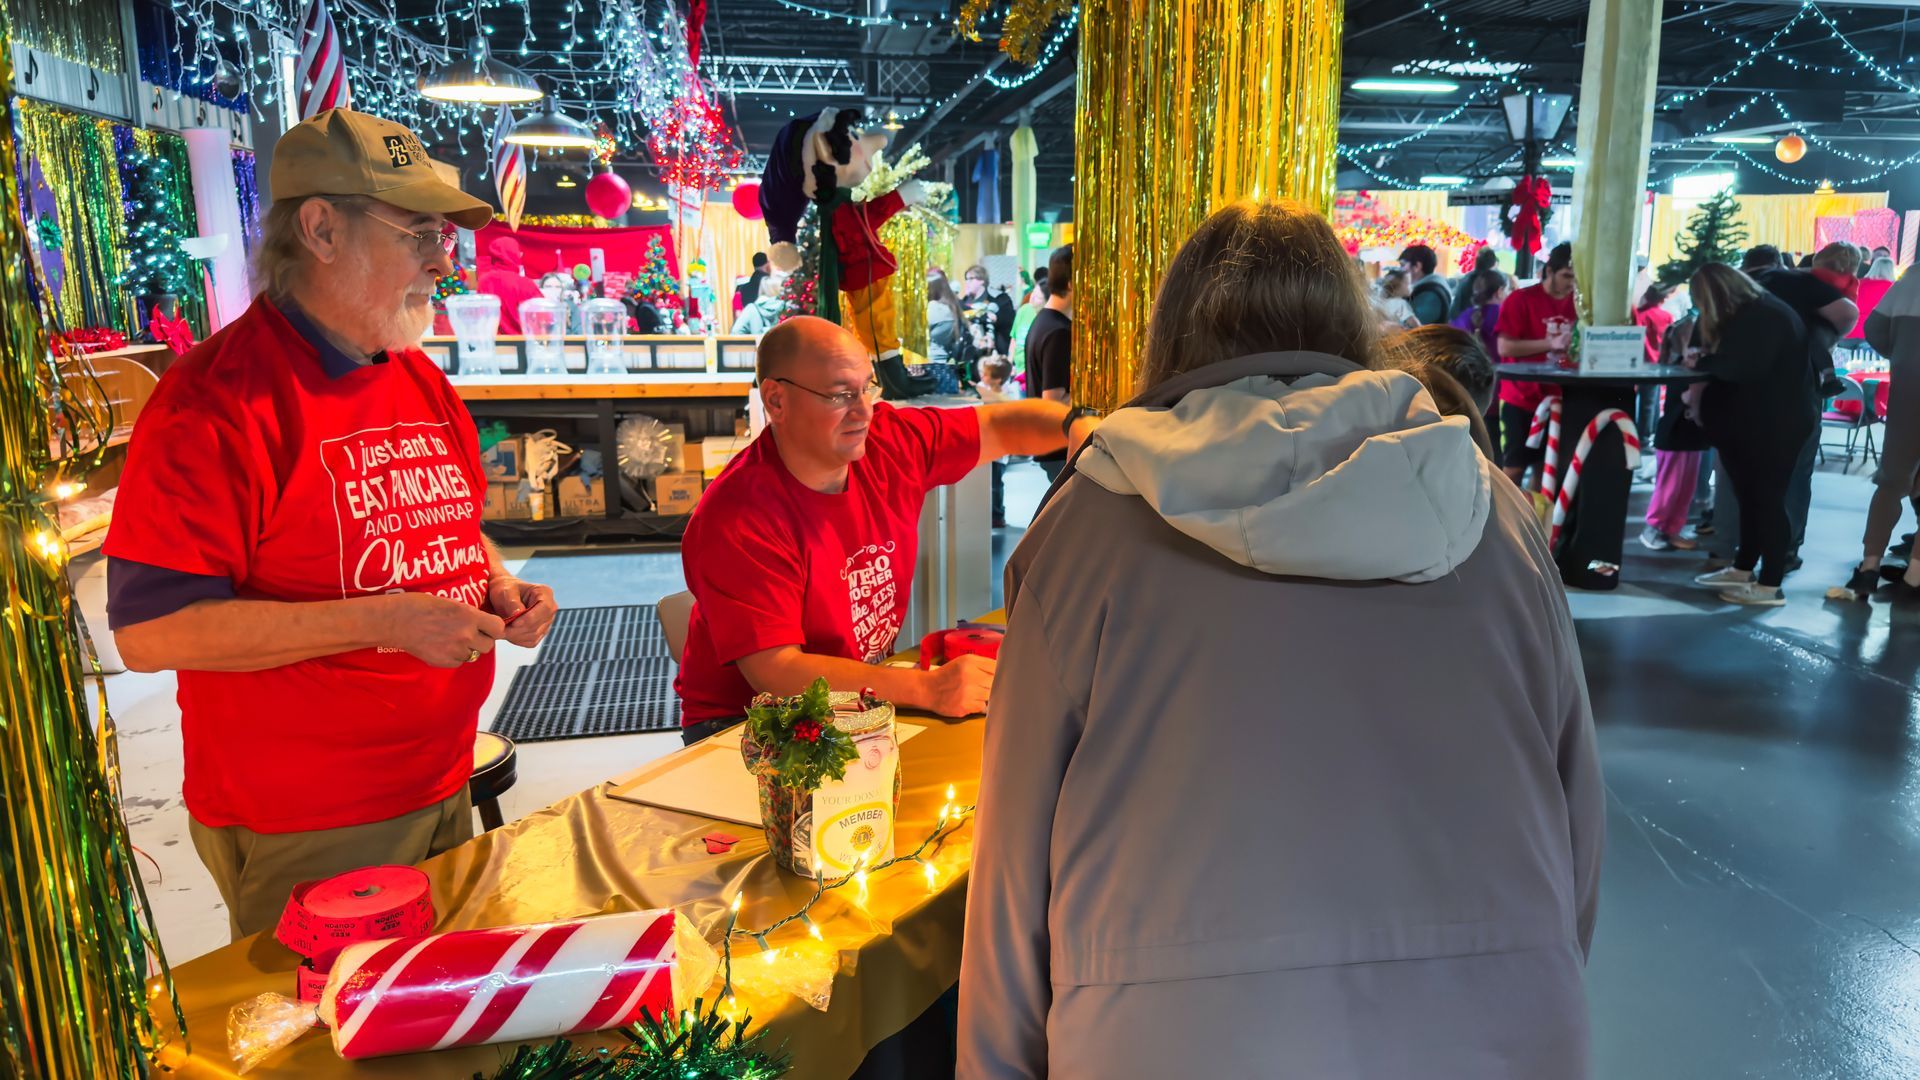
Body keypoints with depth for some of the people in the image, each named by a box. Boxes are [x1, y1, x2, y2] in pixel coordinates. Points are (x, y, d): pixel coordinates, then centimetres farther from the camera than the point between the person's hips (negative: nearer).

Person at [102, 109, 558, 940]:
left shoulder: (419, 377, 8)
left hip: (442, 791, 7)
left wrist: (497, 585, 0)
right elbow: (149, 630, -22)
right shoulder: (217, 401, -17)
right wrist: (383, 621, -25)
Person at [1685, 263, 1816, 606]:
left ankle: (1770, 586, -1)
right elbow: (1734, 363, 11)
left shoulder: (1764, 316, -18)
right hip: (1760, 420, 10)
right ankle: (1743, 570, 25)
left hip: (1779, 421, -10)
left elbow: (1744, 367, -28)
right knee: (1752, 496, 15)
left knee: (1768, 498, -6)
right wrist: (1704, 361, -7)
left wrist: (1701, 362, -14)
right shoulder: (1751, 313, 13)